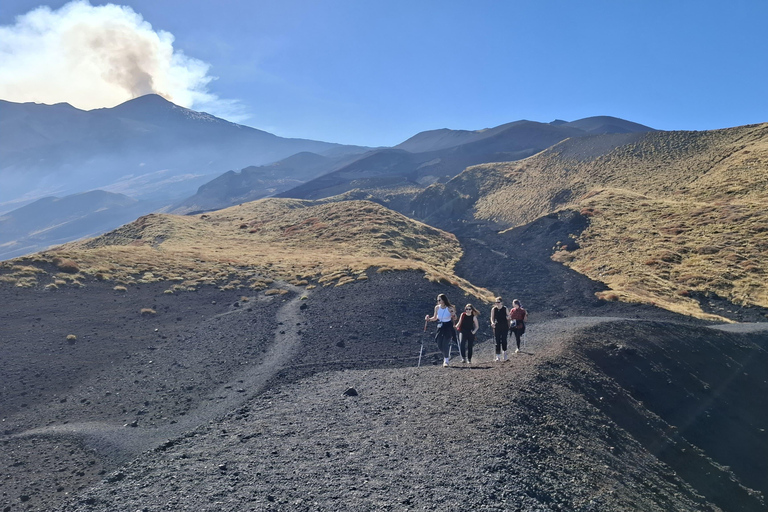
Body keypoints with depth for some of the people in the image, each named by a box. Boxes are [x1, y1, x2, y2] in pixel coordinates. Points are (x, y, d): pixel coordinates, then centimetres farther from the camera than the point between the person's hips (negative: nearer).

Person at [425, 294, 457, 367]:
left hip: (448, 328, -4)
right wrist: (429, 319, -7)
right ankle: (447, 355, 33)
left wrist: (453, 315, -26)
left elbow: (455, 319, -5)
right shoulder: (437, 307, -3)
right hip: (440, 328, 4)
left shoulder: (450, 308, -15)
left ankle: (446, 360, 12)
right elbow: (435, 318, 10)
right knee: (439, 345, 2)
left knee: (446, 344, -9)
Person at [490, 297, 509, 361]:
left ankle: (504, 353, 23)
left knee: (504, 340, 0)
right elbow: (492, 317, 1)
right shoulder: (493, 309, 0)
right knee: (497, 341, -2)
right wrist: (492, 322, -19)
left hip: (505, 327, 0)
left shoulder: (505, 308, -1)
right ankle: (498, 356, 0)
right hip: (497, 327, 0)